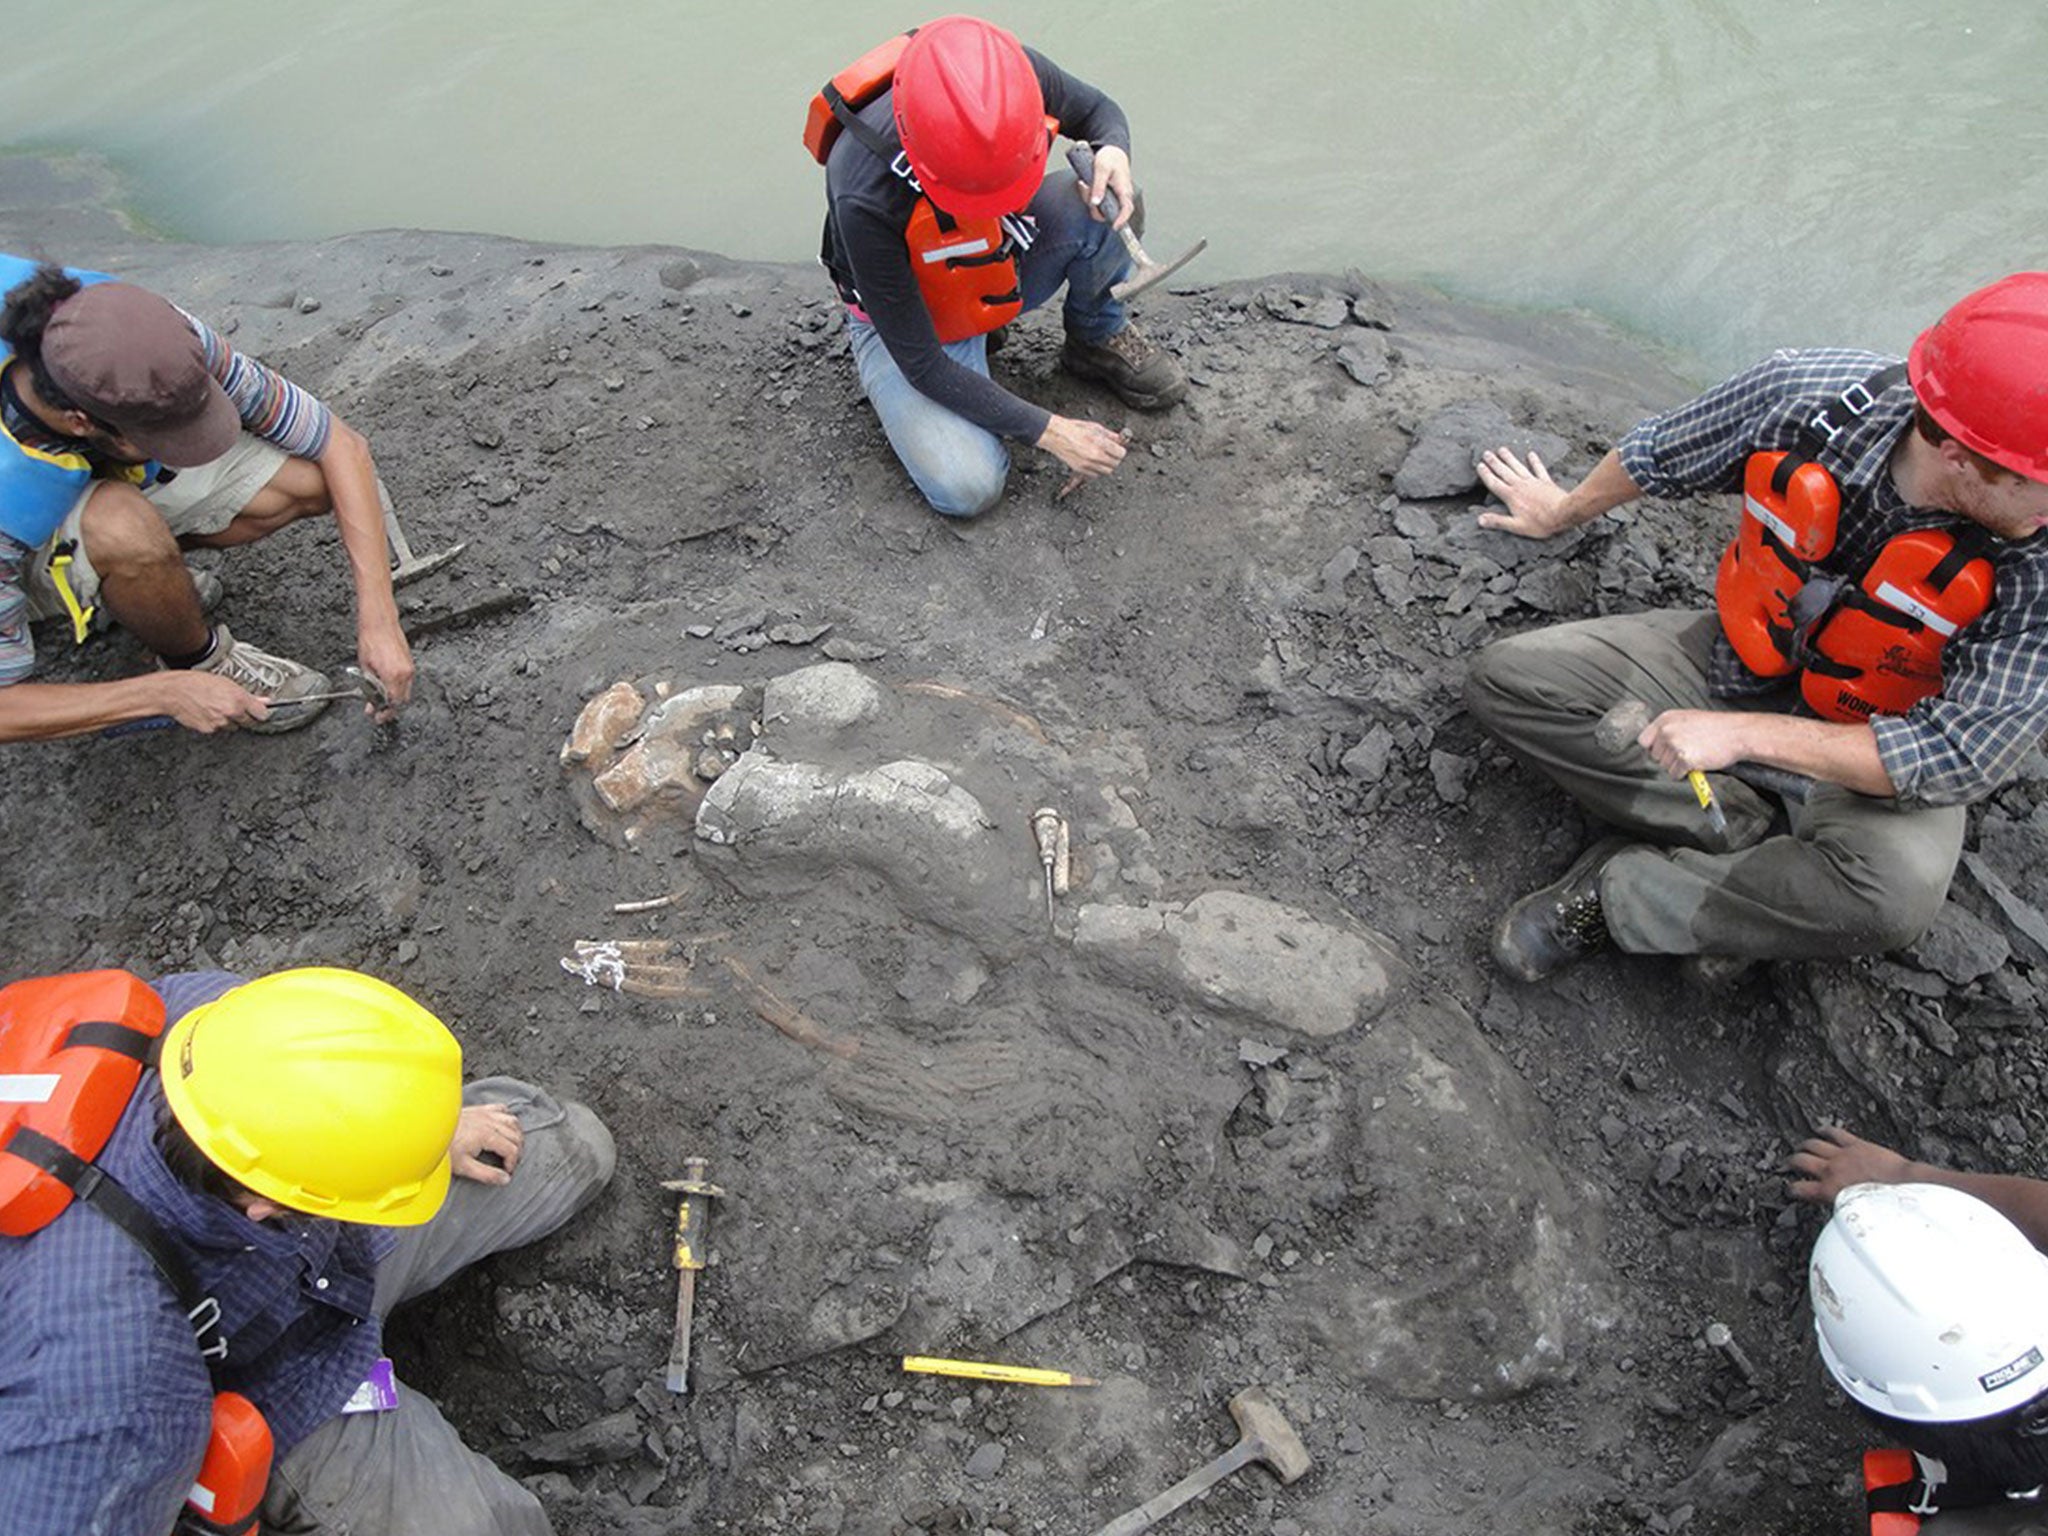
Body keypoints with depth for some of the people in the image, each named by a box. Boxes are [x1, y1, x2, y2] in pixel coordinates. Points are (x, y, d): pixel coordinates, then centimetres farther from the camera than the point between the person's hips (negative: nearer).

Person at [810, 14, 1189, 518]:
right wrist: (1046, 430, -26)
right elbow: (921, 364, -27)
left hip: (1003, 259, 4)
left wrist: (1114, 150, -27)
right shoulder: (865, 196, -37)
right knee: (969, 488, -24)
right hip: (904, 310, -3)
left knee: (1107, 205, -26)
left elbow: (1098, 109, -1)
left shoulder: (1019, 76, -26)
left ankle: (1098, 336, 4)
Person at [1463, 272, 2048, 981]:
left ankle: (1613, 891, -16)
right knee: (1503, 677, -15)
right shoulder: (1808, 392, -23)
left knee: (1899, 889, -37)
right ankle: (1755, 835, -15)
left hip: (1870, 753, -2)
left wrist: (1741, 734, -32)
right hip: (1735, 663, 3)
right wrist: (1564, 511, 15)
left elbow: (1961, 756, -26)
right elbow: (1657, 452, -2)